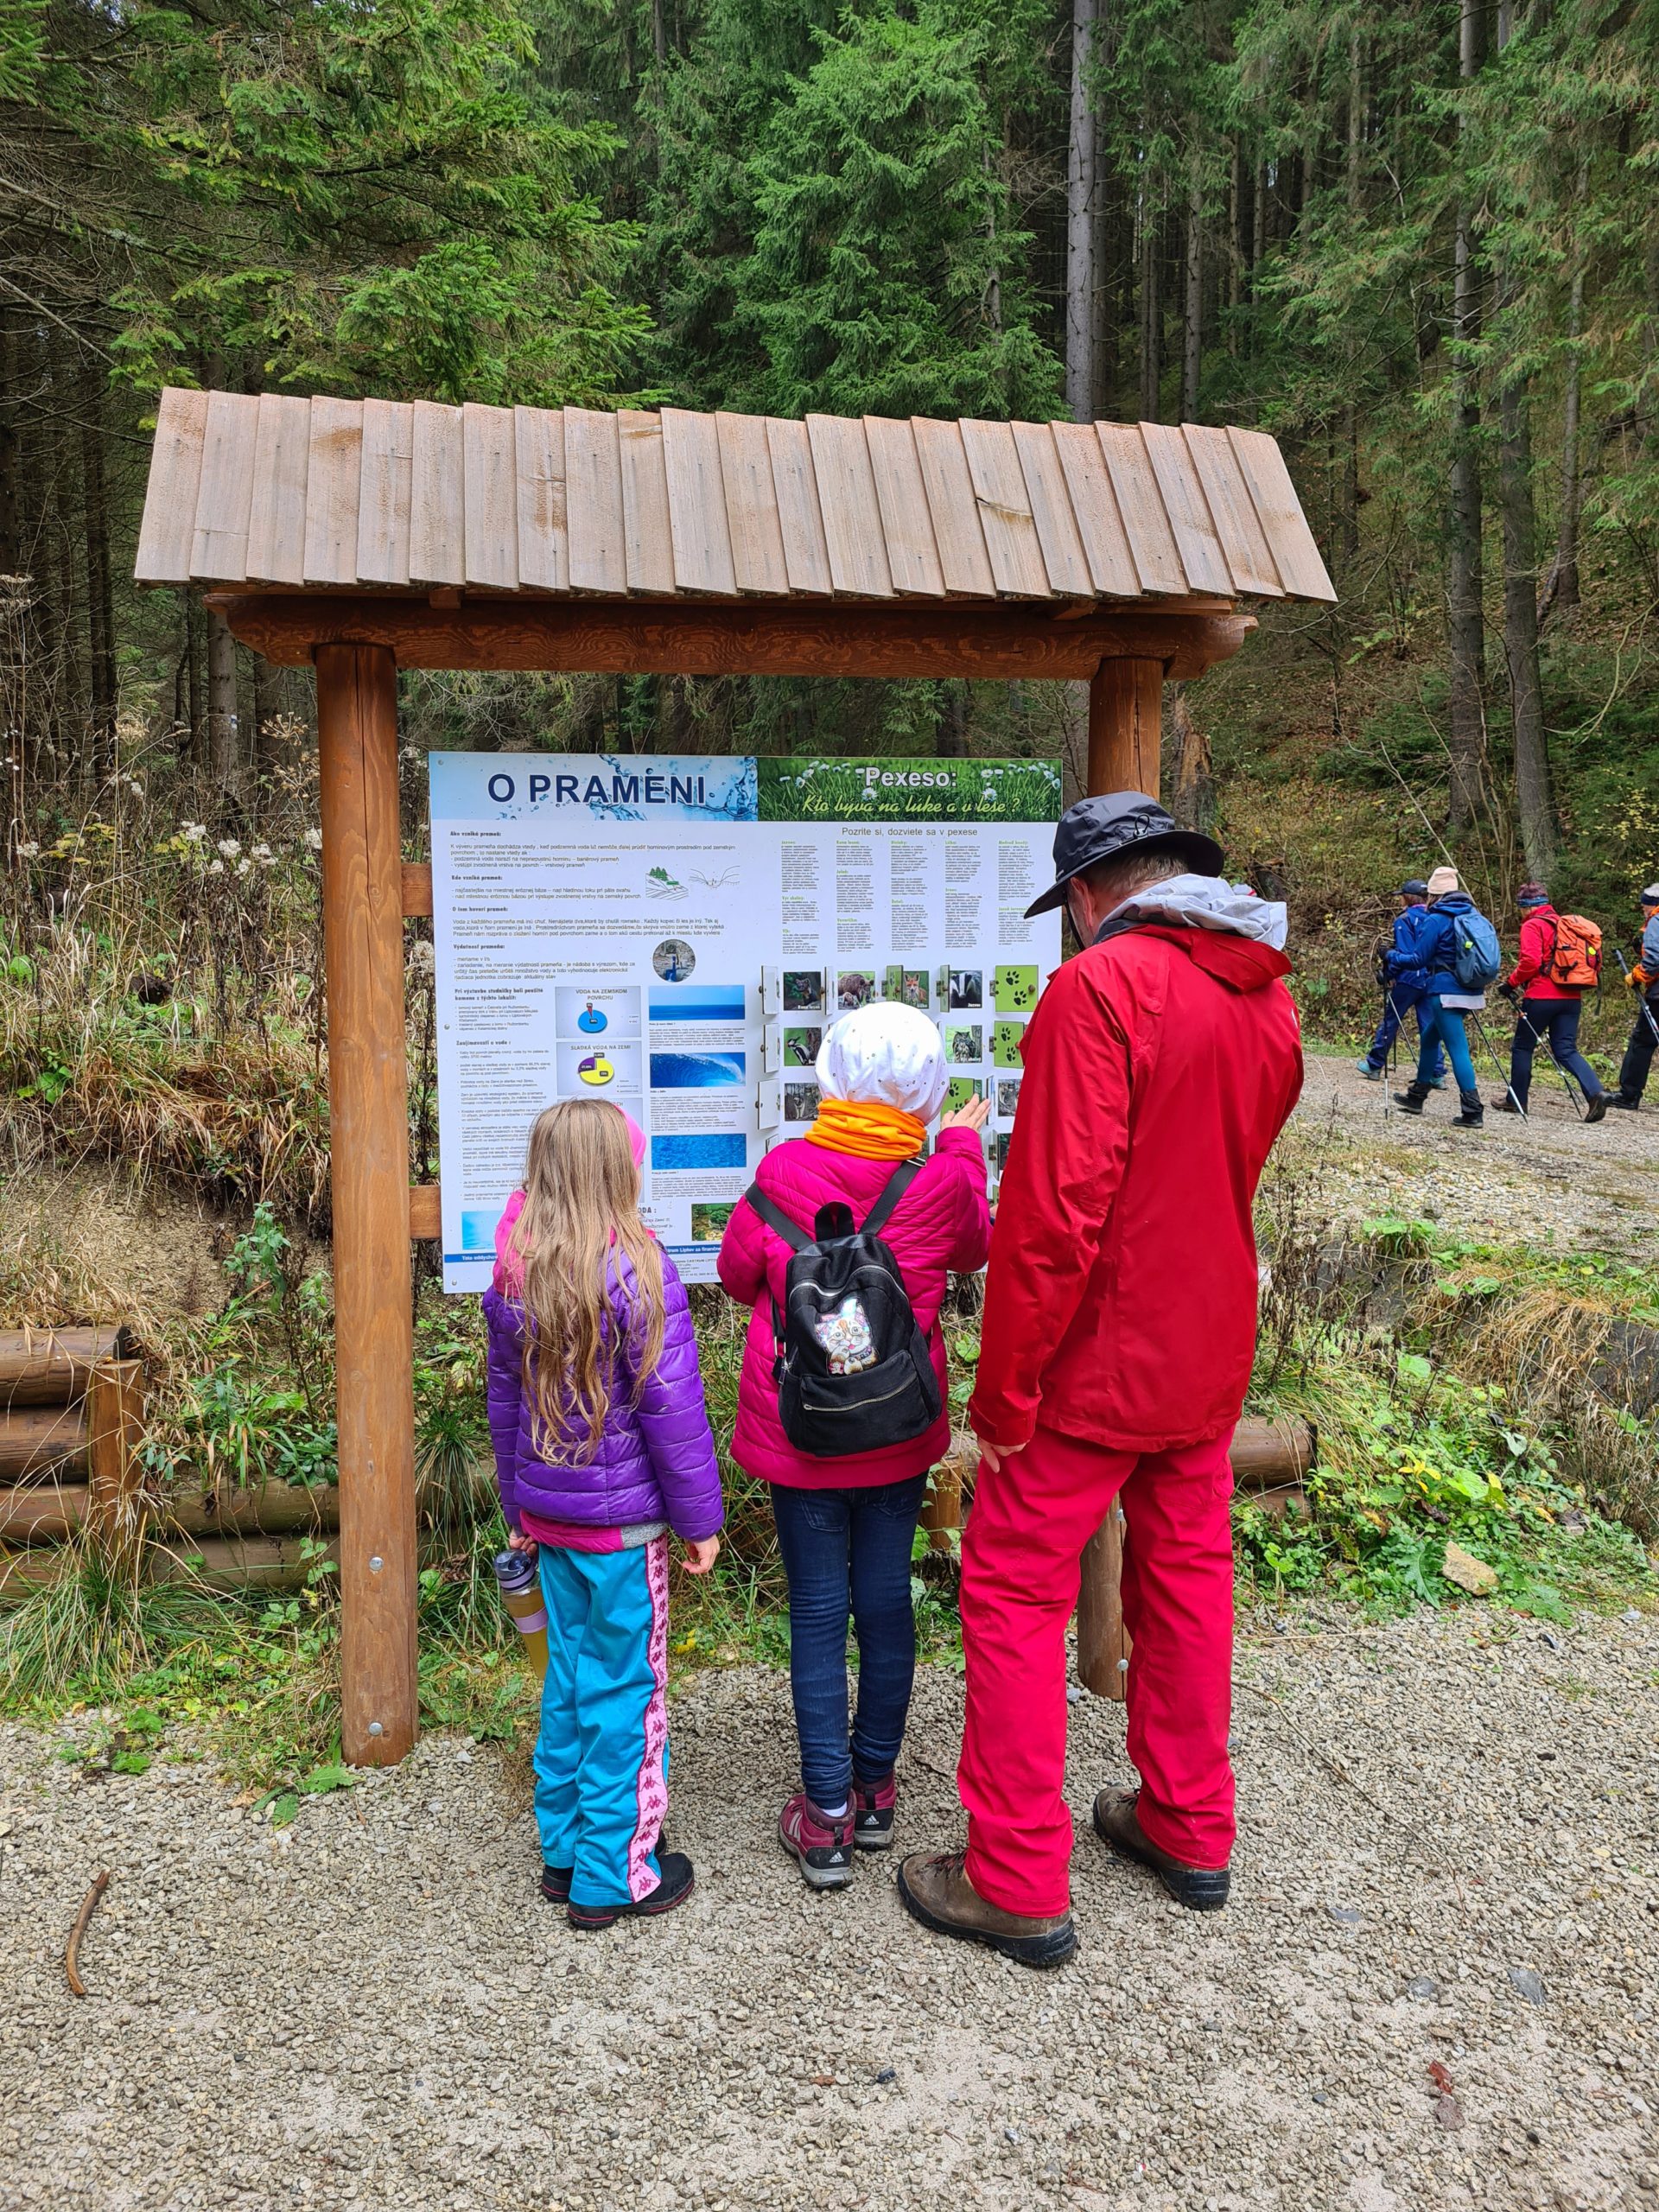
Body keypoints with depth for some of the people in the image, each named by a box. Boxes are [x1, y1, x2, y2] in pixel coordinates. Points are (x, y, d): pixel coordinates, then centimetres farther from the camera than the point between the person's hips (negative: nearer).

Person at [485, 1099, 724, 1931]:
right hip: (623, 1519, -6)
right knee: (625, 1689, 6)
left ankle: (563, 1849, 31)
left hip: (550, 1516, 6)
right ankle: (614, 1876, 18)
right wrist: (700, 1518, -6)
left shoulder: (513, 1275, 1)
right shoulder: (637, 1272, -19)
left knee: (568, 1675, 19)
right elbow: (671, 1409, -16)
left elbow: (504, 1401, 10)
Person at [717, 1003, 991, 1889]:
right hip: (897, 1432, 1)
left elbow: (738, 1275, 1)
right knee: (885, 1600, 15)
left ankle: (826, 1816, 16)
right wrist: (963, 1149, 23)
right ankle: (874, 1789, 30)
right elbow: (974, 1247, 12)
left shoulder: (782, 1170, -14)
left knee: (817, 1613, 8)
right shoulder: (943, 1180, -12)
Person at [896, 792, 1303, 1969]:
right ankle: (1189, 1828, 35)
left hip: (1095, 1360, -8)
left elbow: (1054, 1215, -25)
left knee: (1015, 1594, 5)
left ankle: (1019, 1885, 14)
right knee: (1186, 1573, 20)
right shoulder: (1269, 998, 6)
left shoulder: (1099, 988, -20)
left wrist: (1004, 1391, -18)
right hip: (1210, 1355, 8)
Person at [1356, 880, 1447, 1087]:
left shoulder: (1404, 920, -7)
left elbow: (1403, 953, -14)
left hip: (1408, 979, -6)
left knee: (1389, 1020, 5)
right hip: (1430, 981, 6)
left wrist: (1388, 974, -8)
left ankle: (1374, 1065, 13)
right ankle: (1437, 1074, 0)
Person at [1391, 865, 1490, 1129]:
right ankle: (1417, 1095, 33)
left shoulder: (1437, 920, -10)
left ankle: (1472, 1111, -15)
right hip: (1471, 992, 8)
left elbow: (1419, 960, -7)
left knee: (1458, 1049, -10)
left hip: (1446, 993, -8)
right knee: (1429, 1037, 22)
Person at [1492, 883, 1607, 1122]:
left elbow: (1531, 961, -19)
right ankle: (1595, 1092, -15)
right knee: (1566, 1050, 5)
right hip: (1572, 997, 7)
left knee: (1523, 1046, 9)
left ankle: (1516, 1099, 15)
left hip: (1542, 996, -7)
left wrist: (1511, 982, -6)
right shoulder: (1564, 925, 18)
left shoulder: (1533, 925, -6)